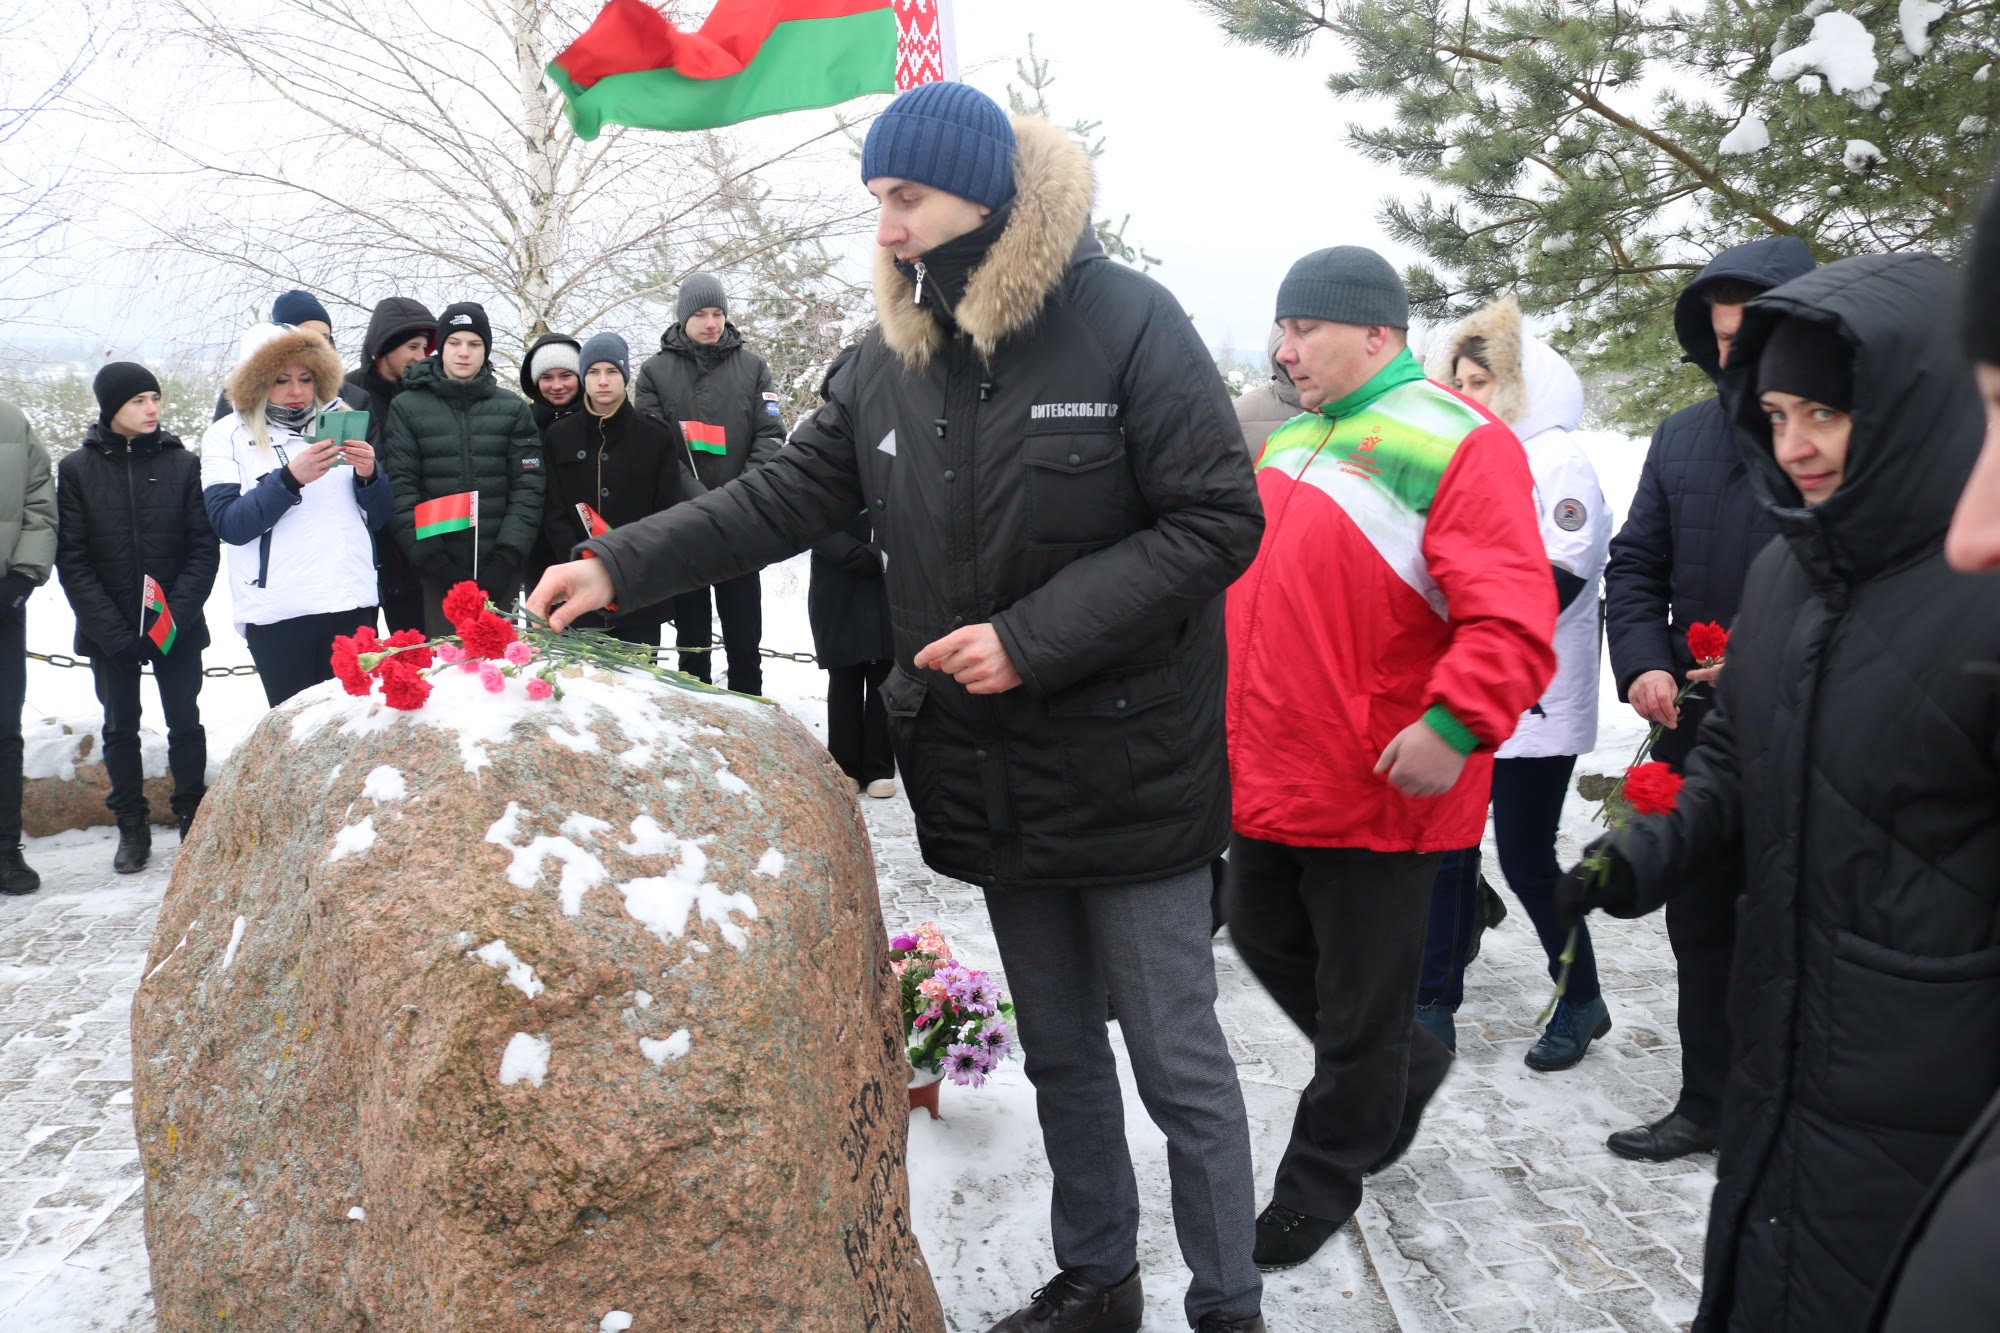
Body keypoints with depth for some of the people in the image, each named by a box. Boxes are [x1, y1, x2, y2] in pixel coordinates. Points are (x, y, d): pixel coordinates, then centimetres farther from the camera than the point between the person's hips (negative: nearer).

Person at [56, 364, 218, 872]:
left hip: (177, 626, 0)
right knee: (120, 728, 9)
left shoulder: (182, 463, -2)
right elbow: (71, 558, -4)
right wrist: (111, 630, -13)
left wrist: (176, 616, -15)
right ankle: (131, 827, 19)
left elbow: (204, 548, -3)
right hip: (107, 632, 0)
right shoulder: (77, 469, -1)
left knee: (185, 724, 5)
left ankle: (193, 820, 18)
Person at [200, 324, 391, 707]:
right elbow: (229, 524, -8)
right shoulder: (226, 436, 6)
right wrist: (290, 478, -20)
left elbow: (379, 518, 15)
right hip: (276, 613, -2)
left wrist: (368, 476, -6)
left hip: (352, 603, 2)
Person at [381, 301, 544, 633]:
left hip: (499, 570, 1)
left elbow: (528, 488, 3)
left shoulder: (513, 410, 9)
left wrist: (507, 558, -8)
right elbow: (400, 489, -2)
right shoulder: (407, 407, 5)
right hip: (436, 571, -1)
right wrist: (431, 559, -11)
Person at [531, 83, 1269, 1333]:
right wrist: (622, 564, -4)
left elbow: (1217, 519, -17)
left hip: (1128, 773, -5)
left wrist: (1033, 637, -21)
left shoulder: (1127, 324, -14)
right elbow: (787, 495, 7)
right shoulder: (892, 357, 4)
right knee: (1058, 1049, 19)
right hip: (993, 779, 6)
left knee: (1179, 1063, 4)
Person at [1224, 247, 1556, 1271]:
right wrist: (1231, 712, 20)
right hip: (1269, 777, 9)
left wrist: (1455, 724, -32)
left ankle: (1322, 1181, 27)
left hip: (1377, 792, -8)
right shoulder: (1291, 438, 12)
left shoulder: (1454, 446, -15)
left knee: (1358, 1001, 8)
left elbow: (1511, 619, -23)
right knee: (1264, 940, 22)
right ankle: (1406, 1068, 44)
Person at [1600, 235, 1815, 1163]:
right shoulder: (1684, 437, 9)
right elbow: (1635, 565, 13)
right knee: (1701, 924, 15)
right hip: (1696, 730, 5)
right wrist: (1644, 663, -3)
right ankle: (1708, 1103, 30)